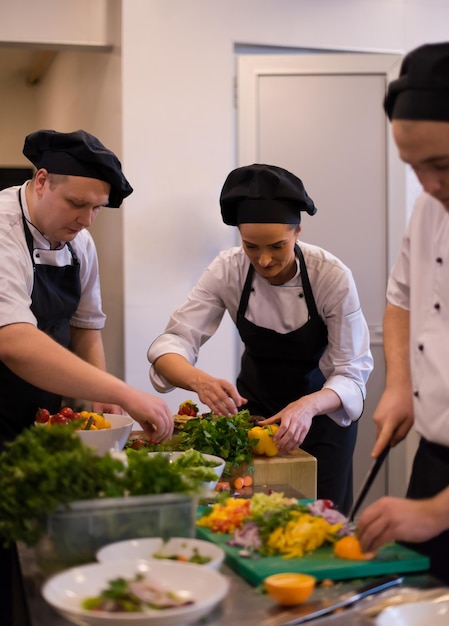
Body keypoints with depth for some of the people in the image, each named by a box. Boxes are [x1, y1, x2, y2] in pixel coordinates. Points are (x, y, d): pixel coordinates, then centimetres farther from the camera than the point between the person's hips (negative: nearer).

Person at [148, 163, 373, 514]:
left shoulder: (333, 277, -26)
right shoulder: (227, 271, -20)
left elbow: (352, 373, -24)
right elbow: (172, 344, -24)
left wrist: (308, 406, -45)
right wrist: (198, 380, -46)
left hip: (322, 405, -2)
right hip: (256, 400, 2)